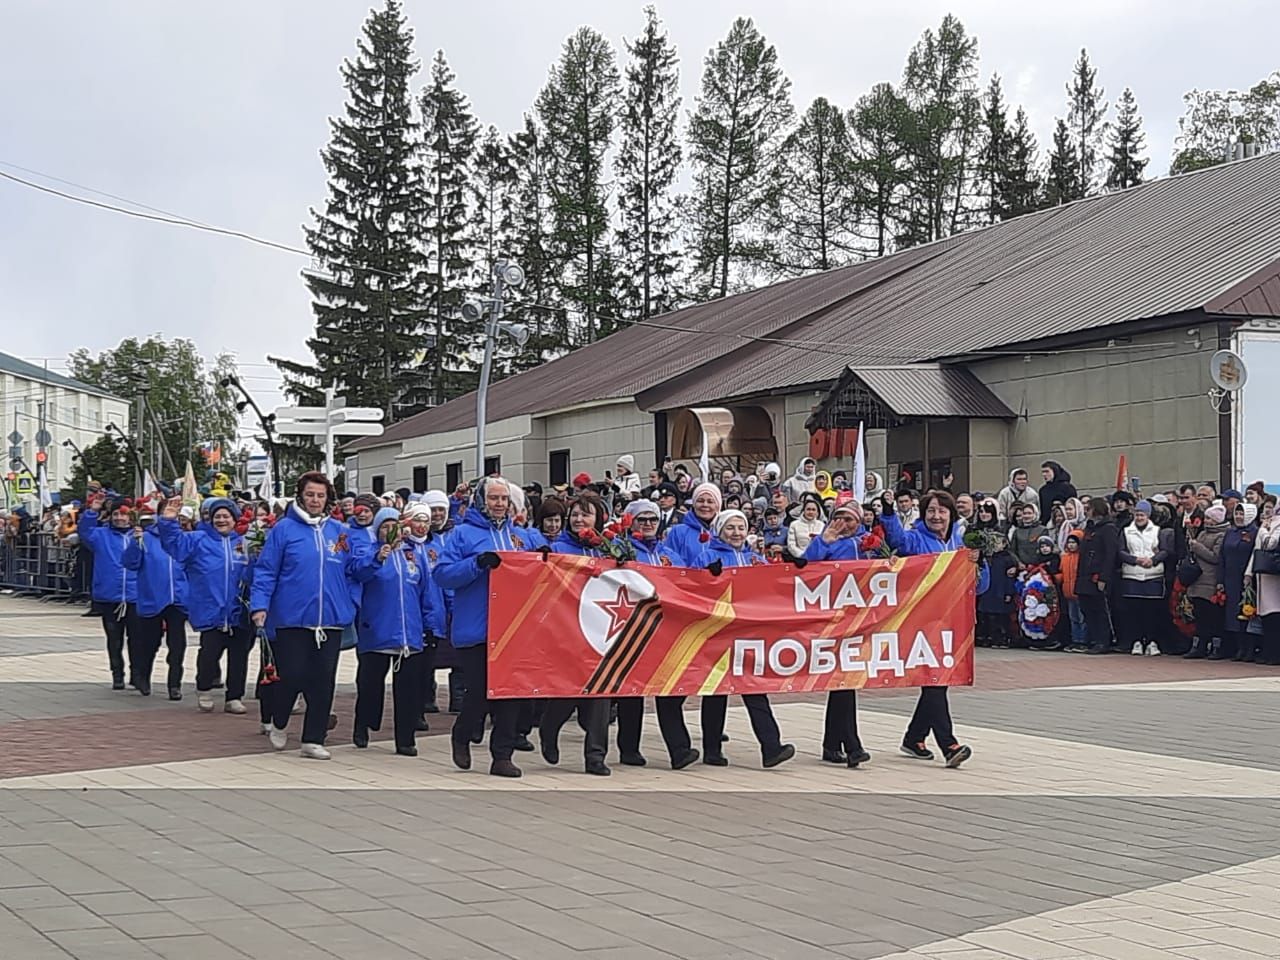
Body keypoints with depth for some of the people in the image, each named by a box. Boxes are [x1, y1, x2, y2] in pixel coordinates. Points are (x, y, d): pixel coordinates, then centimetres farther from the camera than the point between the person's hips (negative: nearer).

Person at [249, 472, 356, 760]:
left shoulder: (340, 531, 8)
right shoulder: (284, 529, -2)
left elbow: (351, 573, 14)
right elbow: (266, 571, -4)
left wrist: (352, 606, 8)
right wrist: (260, 605, -12)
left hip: (331, 619, 3)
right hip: (292, 618, -3)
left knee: (323, 681, 4)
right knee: (292, 676, -2)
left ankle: (313, 739, 13)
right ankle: (279, 723, 26)